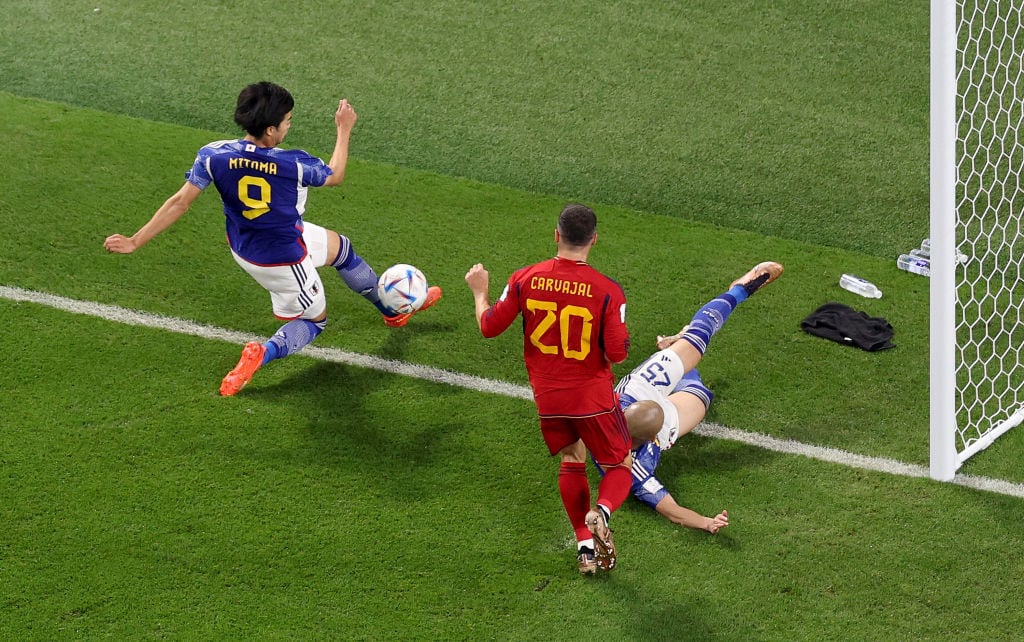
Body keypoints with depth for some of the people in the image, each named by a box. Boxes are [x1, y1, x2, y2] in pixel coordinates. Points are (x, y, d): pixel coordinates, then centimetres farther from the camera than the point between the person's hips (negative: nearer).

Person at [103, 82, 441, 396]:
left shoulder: (214, 156, -22)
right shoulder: (294, 164, -29)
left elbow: (179, 203, -17)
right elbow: (335, 176, -6)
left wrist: (135, 241, -8)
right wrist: (344, 129, 8)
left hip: (244, 249, 6)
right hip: (284, 260, -6)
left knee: (341, 247, 27)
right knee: (314, 319, 21)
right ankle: (262, 353, -9)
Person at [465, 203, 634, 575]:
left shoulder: (526, 279, -11)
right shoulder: (607, 291, -19)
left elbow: (488, 327, -1)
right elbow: (617, 353, -16)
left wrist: (480, 291, 18)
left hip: (547, 399, 3)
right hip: (593, 397, -3)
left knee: (572, 462, 25)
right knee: (620, 466, 15)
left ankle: (585, 544, 17)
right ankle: (602, 512, -17)